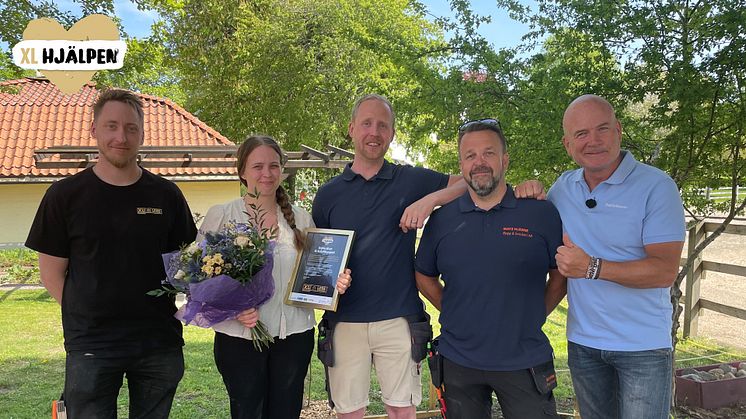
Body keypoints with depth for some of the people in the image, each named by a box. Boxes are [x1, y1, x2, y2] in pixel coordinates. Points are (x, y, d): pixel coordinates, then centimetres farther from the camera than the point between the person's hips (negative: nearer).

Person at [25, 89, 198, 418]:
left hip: (160, 343, 2)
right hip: (91, 346, -1)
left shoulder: (165, 194, 3)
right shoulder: (65, 194, -1)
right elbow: (52, 272, 2)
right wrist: (86, 317, -5)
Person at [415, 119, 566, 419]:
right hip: (458, 361, 2)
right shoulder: (442, 219, 1)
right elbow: (424, 275, 12)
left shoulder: (541, 213, -4)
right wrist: (455, 312, 3)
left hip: (525, 362, -1)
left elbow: (561, 273, 5)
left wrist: (533, 316, -1)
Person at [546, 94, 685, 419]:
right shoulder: (562, 187, 2)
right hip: (582, 341, 5)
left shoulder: (656, 186, -13)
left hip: (642, 347, -4)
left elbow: (665, 271, -19)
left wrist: (593, 268, -30)